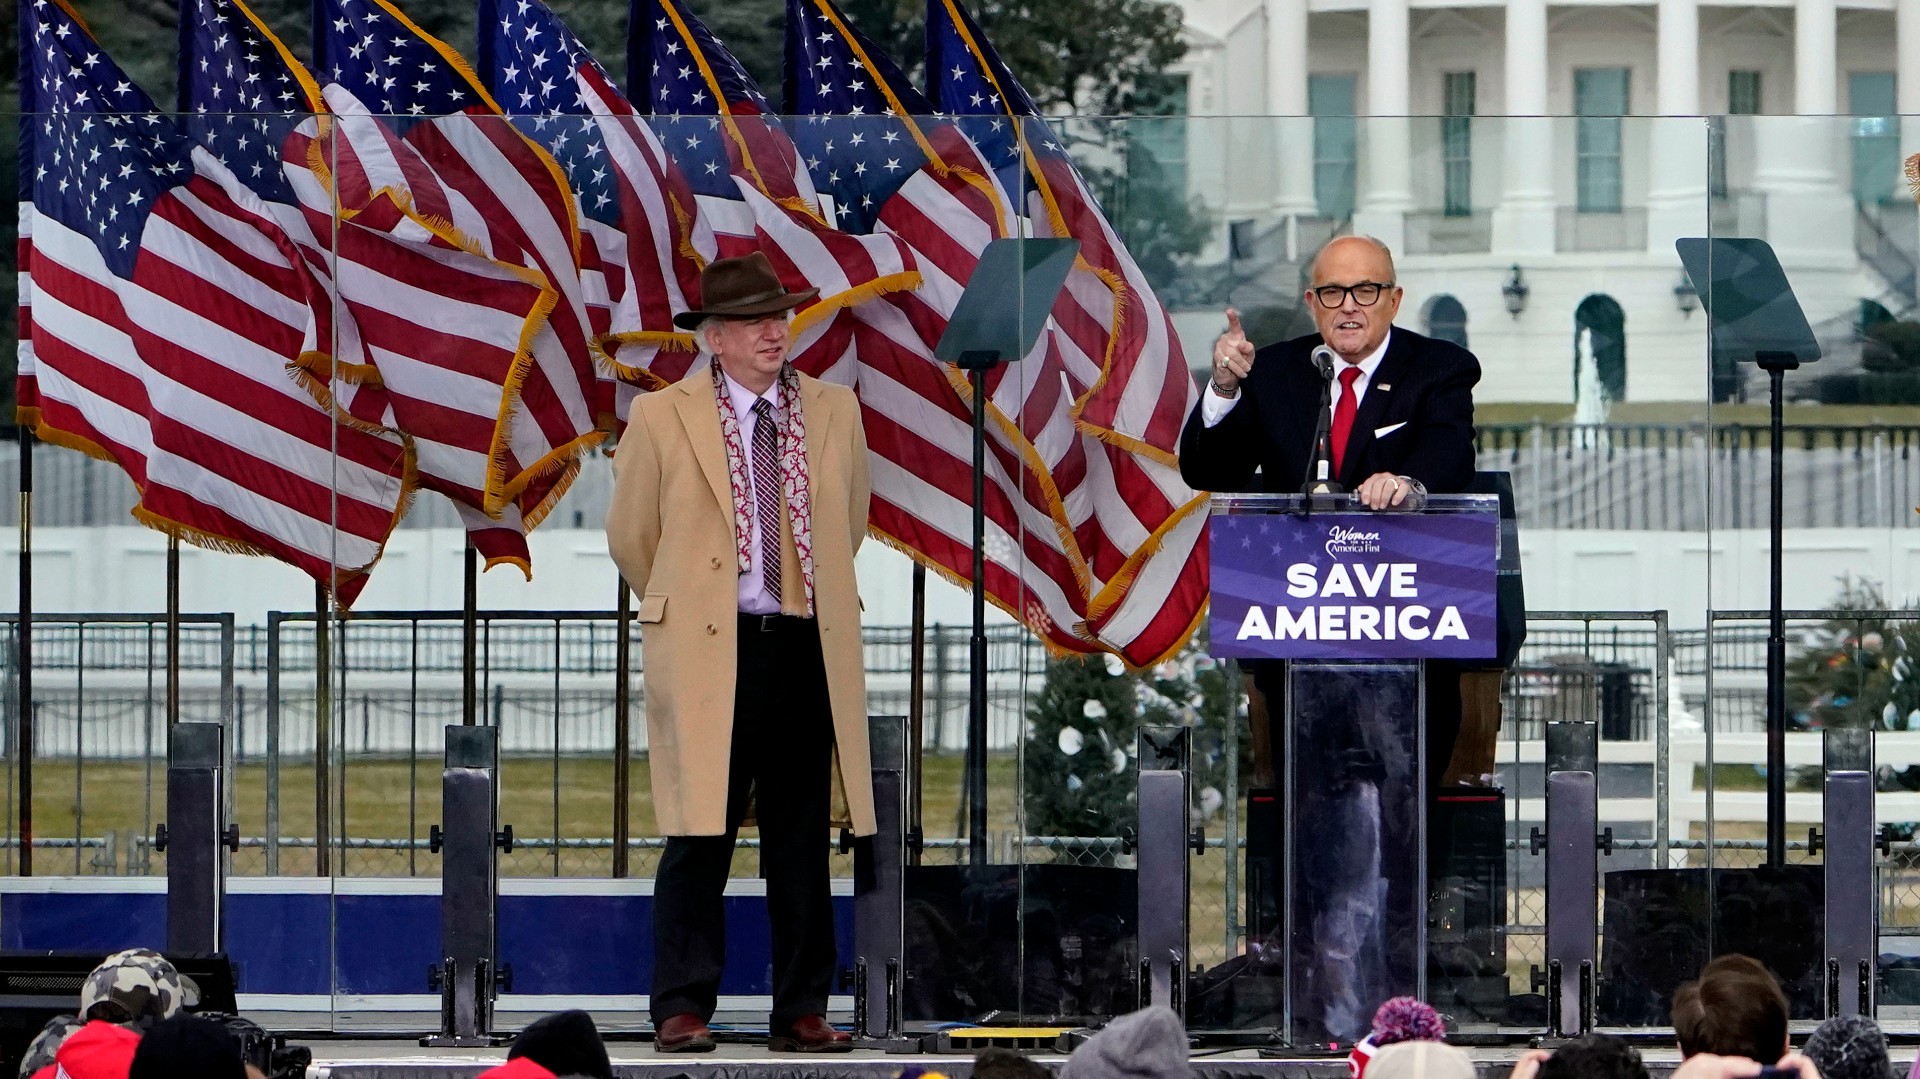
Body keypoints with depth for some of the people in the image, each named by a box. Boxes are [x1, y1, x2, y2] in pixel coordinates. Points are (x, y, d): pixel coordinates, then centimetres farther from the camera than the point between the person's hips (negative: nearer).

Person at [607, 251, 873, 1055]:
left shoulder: (834, 413, 9)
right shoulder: (663, 419, -1)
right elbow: (631, 537, 10)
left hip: (807, 652, 3)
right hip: (708, 655, -3)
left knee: (801, 844, 5)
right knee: (700, 839, -4)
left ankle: (801, 1011, 9)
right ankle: (682, 1009, 0)